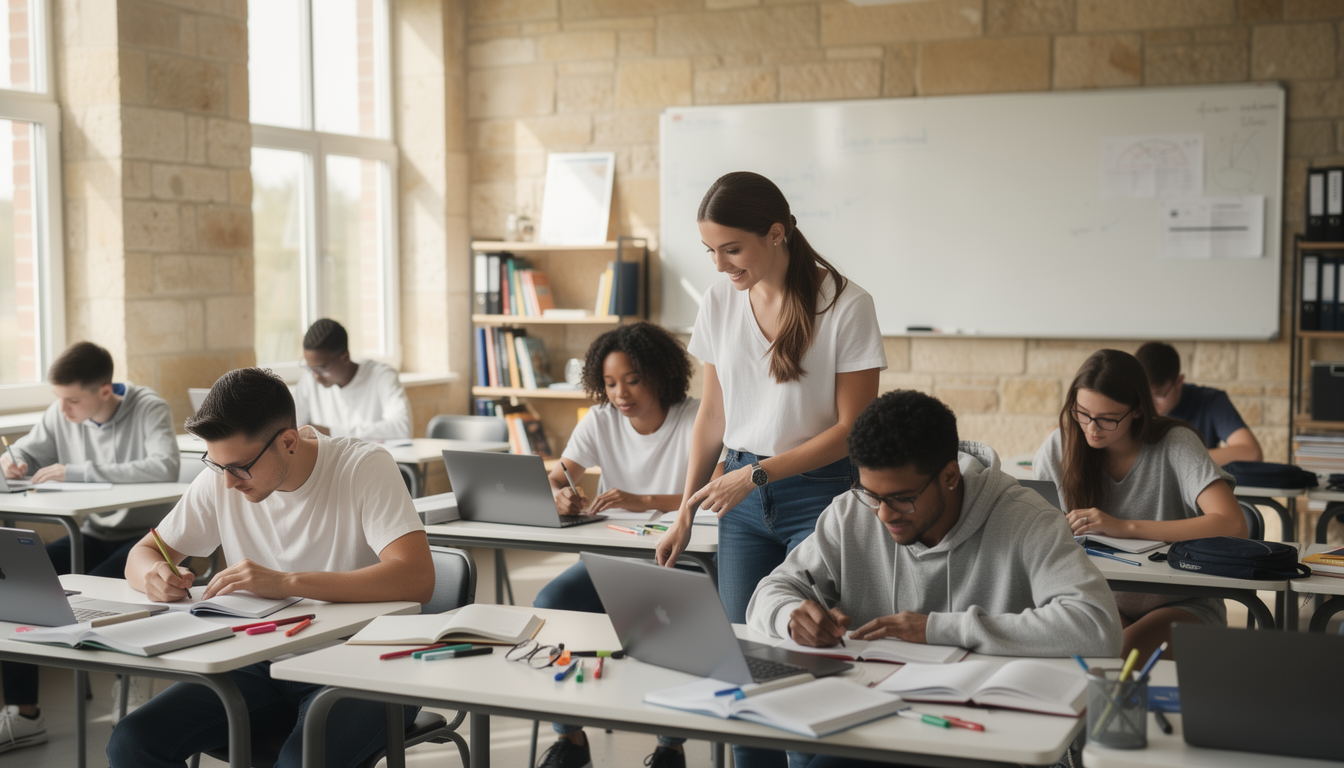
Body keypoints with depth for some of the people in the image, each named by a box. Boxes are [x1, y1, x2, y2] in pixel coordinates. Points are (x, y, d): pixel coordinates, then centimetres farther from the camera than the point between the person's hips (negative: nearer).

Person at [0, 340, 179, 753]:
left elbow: (165, 467, -32)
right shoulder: (60, 415, 3)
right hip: (95, 534, 6)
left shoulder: (149, 409, -14)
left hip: (146, 533, -6)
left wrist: (79, 471, -29)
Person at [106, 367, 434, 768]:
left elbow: (417, 579, -27)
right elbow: (143, 554, 11)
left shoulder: (365, 468, -14)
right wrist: (154, 576, -15)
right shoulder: (220, 481, 1)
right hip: (262, 667, 5)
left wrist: (286, 582, -33)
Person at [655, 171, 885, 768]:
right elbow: (712, 415, 11)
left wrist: (758, 474, -15)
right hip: (742, 495, 5)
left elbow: (853, 427, -10)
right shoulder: (719, 300, 4)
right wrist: (686, 512, 7)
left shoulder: (845, 304, -12)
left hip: (819, 493, -5)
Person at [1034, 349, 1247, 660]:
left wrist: (1126, 527, -29)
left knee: (1127, 649, -34)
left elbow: (1232, 525, -27)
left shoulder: (1175, 444, -14)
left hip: (1182, 605, -2)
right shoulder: (1061, 445, -3)